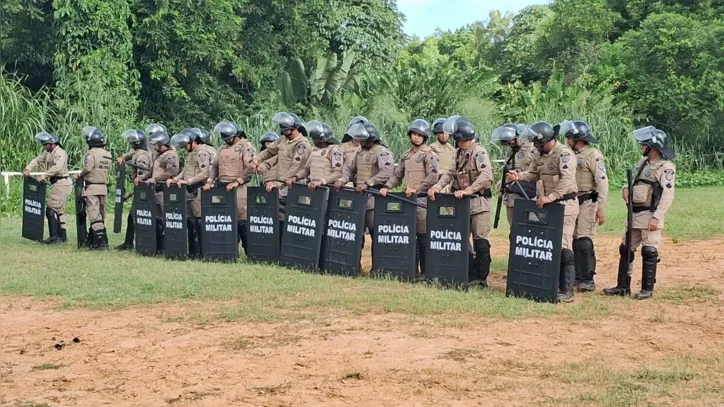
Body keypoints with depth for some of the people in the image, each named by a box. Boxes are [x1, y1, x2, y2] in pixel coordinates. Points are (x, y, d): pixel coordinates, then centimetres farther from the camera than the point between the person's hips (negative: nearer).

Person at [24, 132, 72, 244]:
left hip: (61, 183, -10)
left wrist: (43, 176, -32)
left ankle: (54, 236, -11)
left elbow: (57, 167, -30)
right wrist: (28, 169, -6)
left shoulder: (60, 153, -16)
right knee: (58, 210, 14)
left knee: (51, 209, -12)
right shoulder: (47, 152, 14)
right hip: (56, 183, 10)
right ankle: (62, 236, 20)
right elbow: (37, 160, 10)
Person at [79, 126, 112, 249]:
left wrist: (80, 175, 1)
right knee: (100, 215, 13)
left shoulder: (91, 154, -14)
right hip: (104, 187, 7)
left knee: (94, 215, -5)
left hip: (92, 187, -7)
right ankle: (91, 239, 23)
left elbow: (87, 169, -18)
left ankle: (100, 240, -13)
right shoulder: (108, 155, 7)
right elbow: (107, 170, 5)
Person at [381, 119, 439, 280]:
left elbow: (433, 177, -15)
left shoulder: (429, 155, -5)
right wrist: (387, 186, 3)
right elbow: (397, 174, 19)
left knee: (422, 235, -6)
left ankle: (425, 271, -1)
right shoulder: (406, 156, 18)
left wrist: (416, 188, -19)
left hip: (422, 199, -7)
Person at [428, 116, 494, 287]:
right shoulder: (459, 153, 12)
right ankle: (469, 275, 19)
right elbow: (450, 172, 9)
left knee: (480, 240, -4)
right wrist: (437, 187, -7)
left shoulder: (479, 152, -15)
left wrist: (466, 190, -30)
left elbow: (486, 176, -27)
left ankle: (481, 278, 2)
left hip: (478, 202, -9)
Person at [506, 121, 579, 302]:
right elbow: (532, 174, 16)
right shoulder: (540, 155, 8)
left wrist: (550, 197, -33)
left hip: (565, 205, -9)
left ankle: (566, 290, -6)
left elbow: (567, 180, -28)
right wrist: (519, 176, -5)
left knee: (563, 248, -10)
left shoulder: (564, 154, -18)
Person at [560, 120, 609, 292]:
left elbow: (602, 183, -16)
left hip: (587, 202, -8)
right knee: (573, 240, 9)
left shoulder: (593, 155, -12)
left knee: (584, 241, -10)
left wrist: (601, 209, -20)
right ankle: (577, 277, 17)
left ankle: (588, 280, -2)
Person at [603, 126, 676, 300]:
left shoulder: (665, 167, -12)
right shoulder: (643, 162, 14)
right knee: (626, 249, 11)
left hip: (650, 215, -9)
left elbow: (668, 196, -19)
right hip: (634, 213, 9)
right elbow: (633, 182, 26)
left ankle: (647, 289, 5)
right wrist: (626, 189, 2)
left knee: (649, 252, -4)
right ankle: (623, 286, 20)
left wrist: (656, 218, -24)